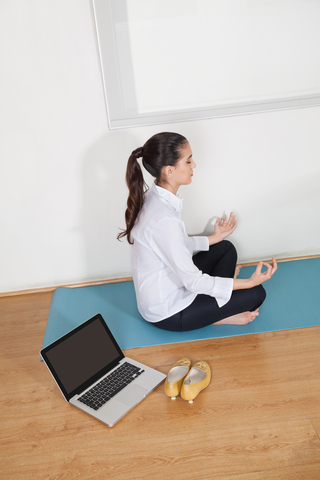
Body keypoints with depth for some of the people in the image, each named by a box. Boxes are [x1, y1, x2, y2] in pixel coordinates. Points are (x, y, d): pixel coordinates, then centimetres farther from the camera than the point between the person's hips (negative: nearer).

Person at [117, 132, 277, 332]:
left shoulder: (154, 198, -4)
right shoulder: (164, 219, -34)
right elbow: (193, 281, -27)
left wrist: (214, 238, 21)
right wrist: (250, 282, -24)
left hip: (163, 291, 9)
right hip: (167, 313, -9)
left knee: (226, 248, 16)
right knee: (256, 293, -8)